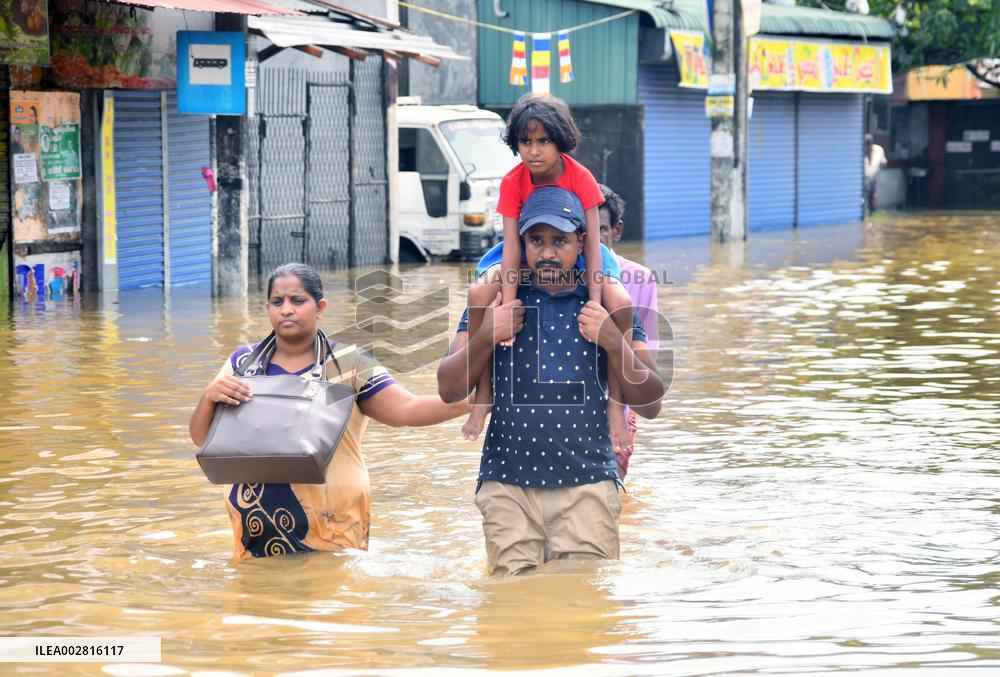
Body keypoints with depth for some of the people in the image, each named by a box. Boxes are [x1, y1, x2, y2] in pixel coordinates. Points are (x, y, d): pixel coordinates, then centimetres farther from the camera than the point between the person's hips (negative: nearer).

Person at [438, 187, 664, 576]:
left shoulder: (608, 307, 9)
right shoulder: (493, 304, 11)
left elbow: (650, 405, 6)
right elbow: (449, 390, 7)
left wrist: (614, 342, -9)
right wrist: (484, 336, -8)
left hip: (587, 484, 0)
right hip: (508, 485, 1)